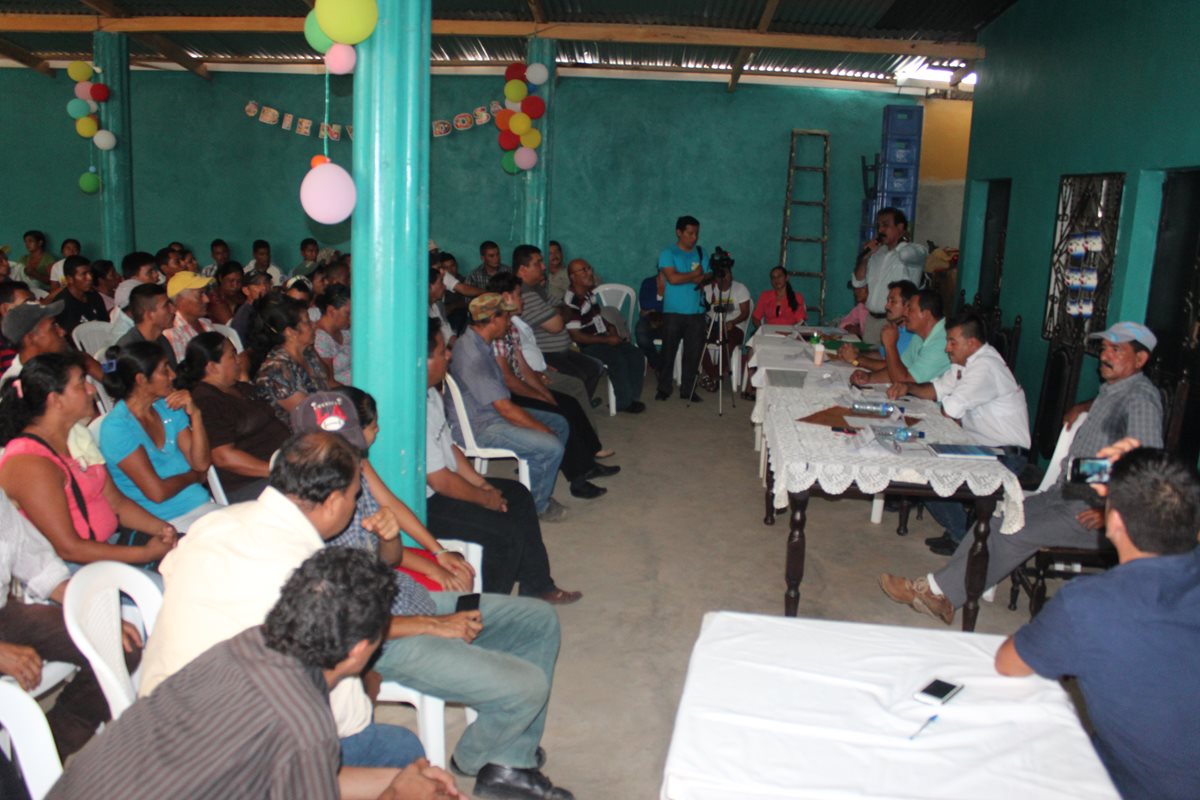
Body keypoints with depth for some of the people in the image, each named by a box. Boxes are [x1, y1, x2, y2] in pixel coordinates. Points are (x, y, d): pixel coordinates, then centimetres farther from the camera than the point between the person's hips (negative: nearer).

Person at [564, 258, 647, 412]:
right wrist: (606, 340, -19)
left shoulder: (590, 293, 8)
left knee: (636, 355, -8)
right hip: (587, 345, -8)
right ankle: (624, 403, -14)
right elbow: (576, 336, -22)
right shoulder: (570, 302, -20)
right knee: (618, 360, -30)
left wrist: (611, 331, 4)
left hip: (603, 338, 9)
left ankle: (633, 397, -2)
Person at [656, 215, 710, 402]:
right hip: (673, 312, -4)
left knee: (693, 352, 4)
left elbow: (707, 279, 6)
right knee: (668, 351, 2)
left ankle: (688, 389, 15)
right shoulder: (668, 253, -3)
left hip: (696, 312, 4)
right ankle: (664, 388, 14)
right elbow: (673, 278, -17)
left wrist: (684, 278, -10)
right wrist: (695, 274, -5)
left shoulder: (701, 253, 11)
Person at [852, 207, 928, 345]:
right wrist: (865, 256, 0)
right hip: (872, 319, 6)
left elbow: (905, 254, -28)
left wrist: (902, 238, -3)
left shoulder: (916, 251, -4)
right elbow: (858, 281, 17)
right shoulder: (877, 253, 15)